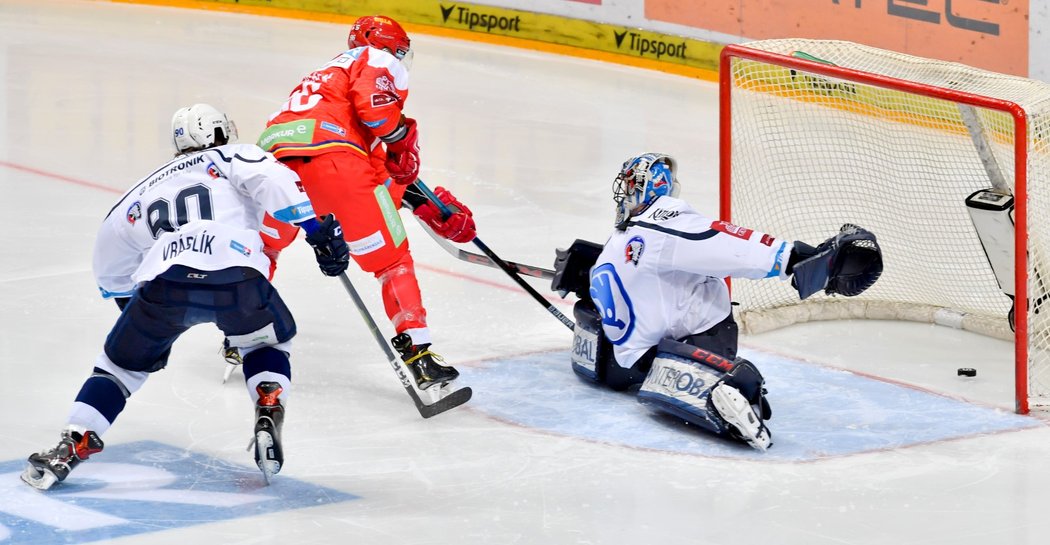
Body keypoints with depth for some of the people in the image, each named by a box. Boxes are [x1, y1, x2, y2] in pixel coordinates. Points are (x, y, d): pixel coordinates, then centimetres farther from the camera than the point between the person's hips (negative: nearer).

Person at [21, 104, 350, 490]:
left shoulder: (145, 190, 35)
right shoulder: (234, 156, 24)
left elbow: (111, 273, 37)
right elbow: (274, 181, 1)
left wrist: (148, 331, 47)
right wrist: (318, 232, -2)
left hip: (164, 282, 2)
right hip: (236, 277, -2)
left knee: (122, 361, 23)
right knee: (268, 341, 29)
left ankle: (72, 446, 10)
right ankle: (268, 414, 7)